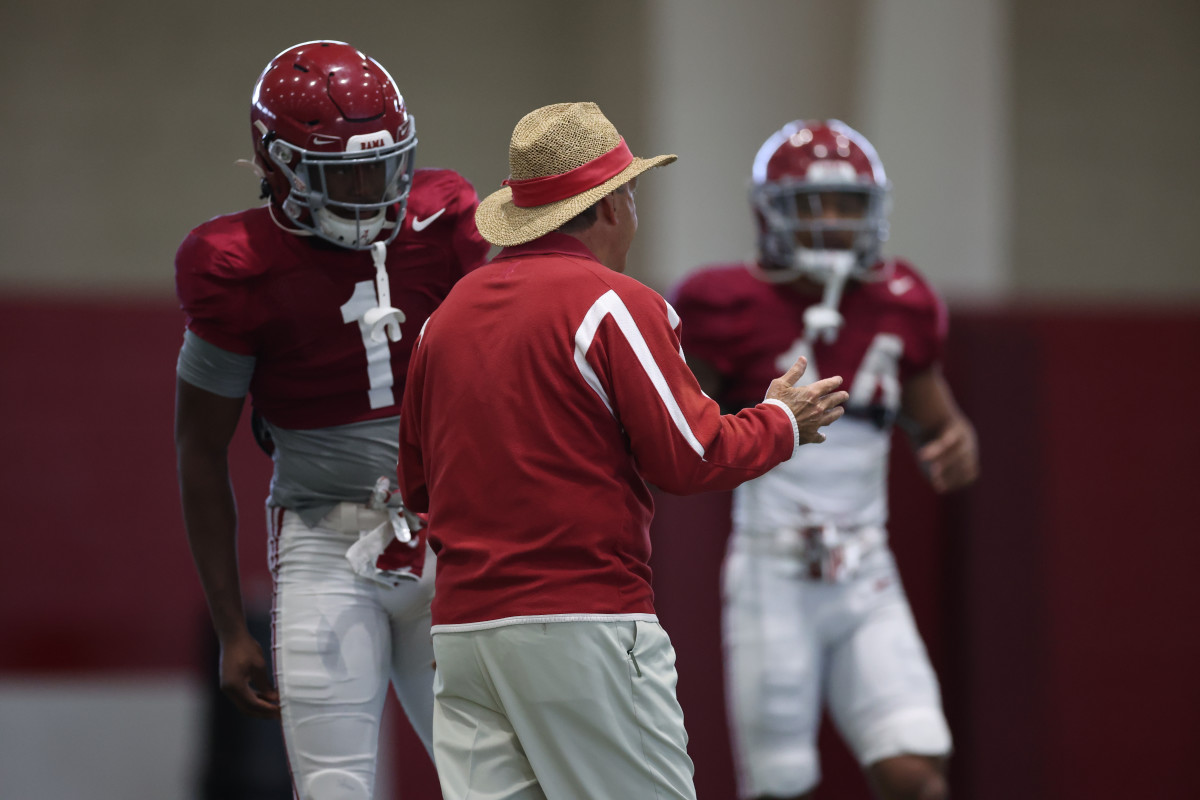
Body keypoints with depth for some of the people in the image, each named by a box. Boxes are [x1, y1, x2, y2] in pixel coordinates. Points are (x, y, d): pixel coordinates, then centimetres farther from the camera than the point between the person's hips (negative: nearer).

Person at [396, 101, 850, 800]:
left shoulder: (446, 314, 13)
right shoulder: (613, 304, -8)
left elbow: (417, 484, 19)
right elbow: (693, 458, -8)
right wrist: (783, 422, 8)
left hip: (459, 629, 7)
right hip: (584, 628, -7)